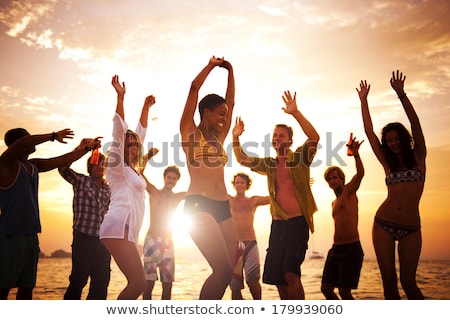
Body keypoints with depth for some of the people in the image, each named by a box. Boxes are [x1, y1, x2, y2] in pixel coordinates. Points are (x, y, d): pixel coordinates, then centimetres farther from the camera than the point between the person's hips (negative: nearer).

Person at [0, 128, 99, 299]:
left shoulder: (34, 165, 15)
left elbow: (63, 160, 22)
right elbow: (22, 144, -26)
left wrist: (87, 148, 20)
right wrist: (54, 136, -19)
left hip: (31, 234, 8)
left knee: (27, 286, 8)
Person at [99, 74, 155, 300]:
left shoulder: (133, 170, 23)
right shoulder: (117, 168, 3)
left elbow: (140, 133, 28)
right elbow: (119, 131, -6)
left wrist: (146, 108, 33)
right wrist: (120, 97, -9)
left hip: (126, 231, 9)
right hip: (118, 228, -9)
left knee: (136, 283, 4)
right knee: (138, 283, -16)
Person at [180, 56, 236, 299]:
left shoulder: (219, 138, 21)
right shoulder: (189, 131, 6)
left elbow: (231, 102, 25)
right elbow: (194, 88, 3)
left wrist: (230, 72, 27)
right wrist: (212, 65, 16)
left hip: (223, 207, 7)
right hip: (198, 206, -7)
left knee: (228, 271, 0)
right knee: (223, 270, -17)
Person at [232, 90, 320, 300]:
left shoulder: (300, 158, -1)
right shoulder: (269, 164, 15)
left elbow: (314, 138, -18)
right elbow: (242, 159, 15)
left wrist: (295, 113, -27)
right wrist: (236, 138, 0)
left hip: (298, 222, -6)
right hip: (277, 224, 6)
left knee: (290, 273, -19)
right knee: (277, 277, 9)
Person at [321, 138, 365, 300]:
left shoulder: (349, 191, -2)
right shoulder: (334, 203, 20)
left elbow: (360, 174, -20)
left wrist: (355, 153, -34)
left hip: (351, 250, -8)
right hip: (335, 250, 8)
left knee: (344, 292, -8)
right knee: (326, 288, 7)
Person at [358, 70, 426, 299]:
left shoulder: (418, 157, 6)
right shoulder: (388, 163, 12)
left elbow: (415, 123, -6)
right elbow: (369, 131, 10)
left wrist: (401, 94, -12)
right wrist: (363, 100, 11)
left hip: (410, 229, -2)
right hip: (384, 225, 3)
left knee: (408, 282, -7)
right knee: (389, 281, 1)